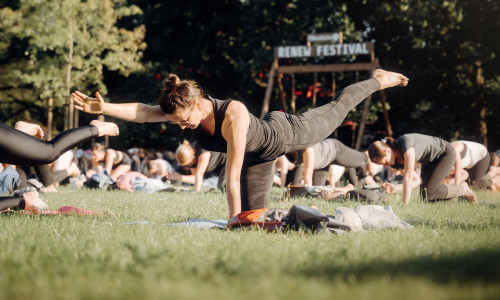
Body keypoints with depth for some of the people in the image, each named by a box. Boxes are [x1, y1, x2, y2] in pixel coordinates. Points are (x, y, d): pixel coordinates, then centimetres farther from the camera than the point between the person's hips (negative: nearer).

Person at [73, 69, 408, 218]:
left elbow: (233, 176, -43)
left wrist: (234, 218, -39)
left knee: (333, 114, 19)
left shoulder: (233, 115, -46)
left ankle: (378, 81, 48)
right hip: (259, 157, 6)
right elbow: (143, 112, -38)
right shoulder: (185, 108, -27)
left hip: (286, 133, -6)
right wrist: (103, 107, -52)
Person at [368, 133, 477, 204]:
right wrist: (395, 188, -22)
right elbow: (416, 181, -5)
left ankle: (462, 189, 3)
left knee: (426, 193, -18)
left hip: (445, 153, -8)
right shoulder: (395, 162, -12)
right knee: (425, 194, 2)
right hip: (429, 160, 8)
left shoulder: (405, 142, -37)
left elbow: (408, 177, -39)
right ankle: (458, 194, 24)